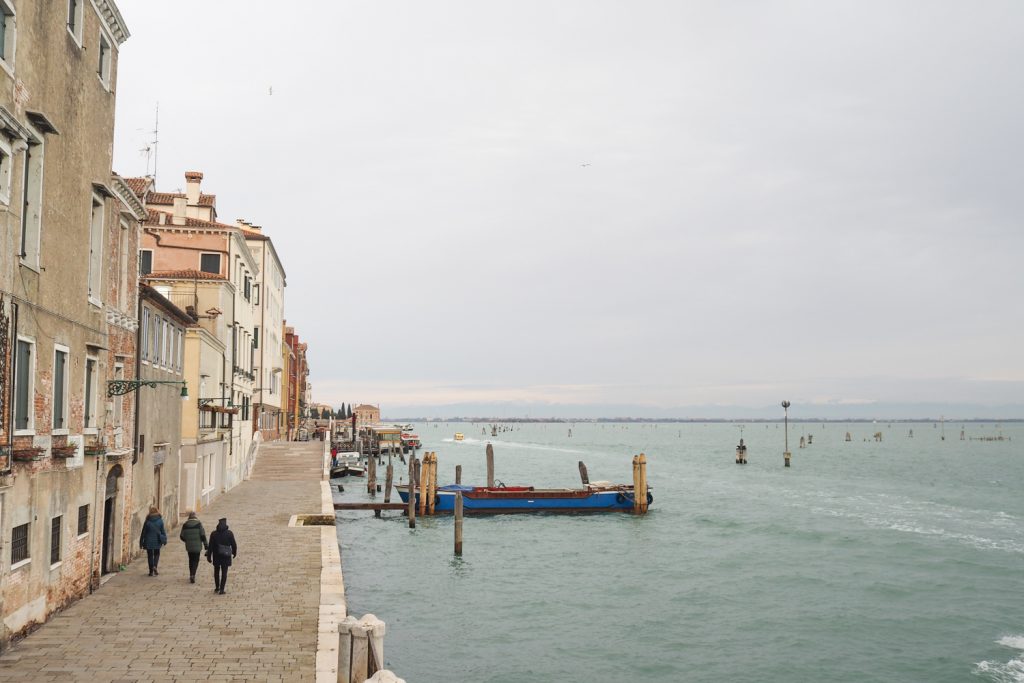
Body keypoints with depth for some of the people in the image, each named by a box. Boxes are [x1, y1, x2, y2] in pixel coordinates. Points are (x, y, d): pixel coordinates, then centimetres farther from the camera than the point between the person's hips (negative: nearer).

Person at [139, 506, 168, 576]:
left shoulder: (147, 521, -8)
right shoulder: (160, 520, -5)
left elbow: (143, 532, -2)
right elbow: (163, 531, -1)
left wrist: (141, 542, 6)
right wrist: (164, 540, 9)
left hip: (149, 541, -1)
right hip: (157, 541, 1)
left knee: (150, 555, 9)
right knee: (156, 554, 16)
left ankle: (151, 571, 11)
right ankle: (155, 566, -8)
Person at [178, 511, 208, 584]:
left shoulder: (185, 525, 0)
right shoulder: (199, 524, -7)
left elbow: (181, 536, 2)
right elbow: (203, 535, -9)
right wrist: (206, 545, -2)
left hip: (189, 546, 3)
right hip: (197, 546, -3)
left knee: (191, 560, 17)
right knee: (196, 560, 4)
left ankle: (191, 576, 23)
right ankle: (192, 575, -13)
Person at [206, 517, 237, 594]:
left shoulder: (214, 534, -3)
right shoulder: (229, 533, -6)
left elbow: (210, 546, -4)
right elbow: (233, 544, -2)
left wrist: (209, 556, 2)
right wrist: (234, 552, 13)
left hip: (216, 556, 2)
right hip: (226, 556, -2)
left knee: (216, 571, 19)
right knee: (224, 573, 3)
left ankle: (217, 587, 25)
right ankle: (221, 589, -1)